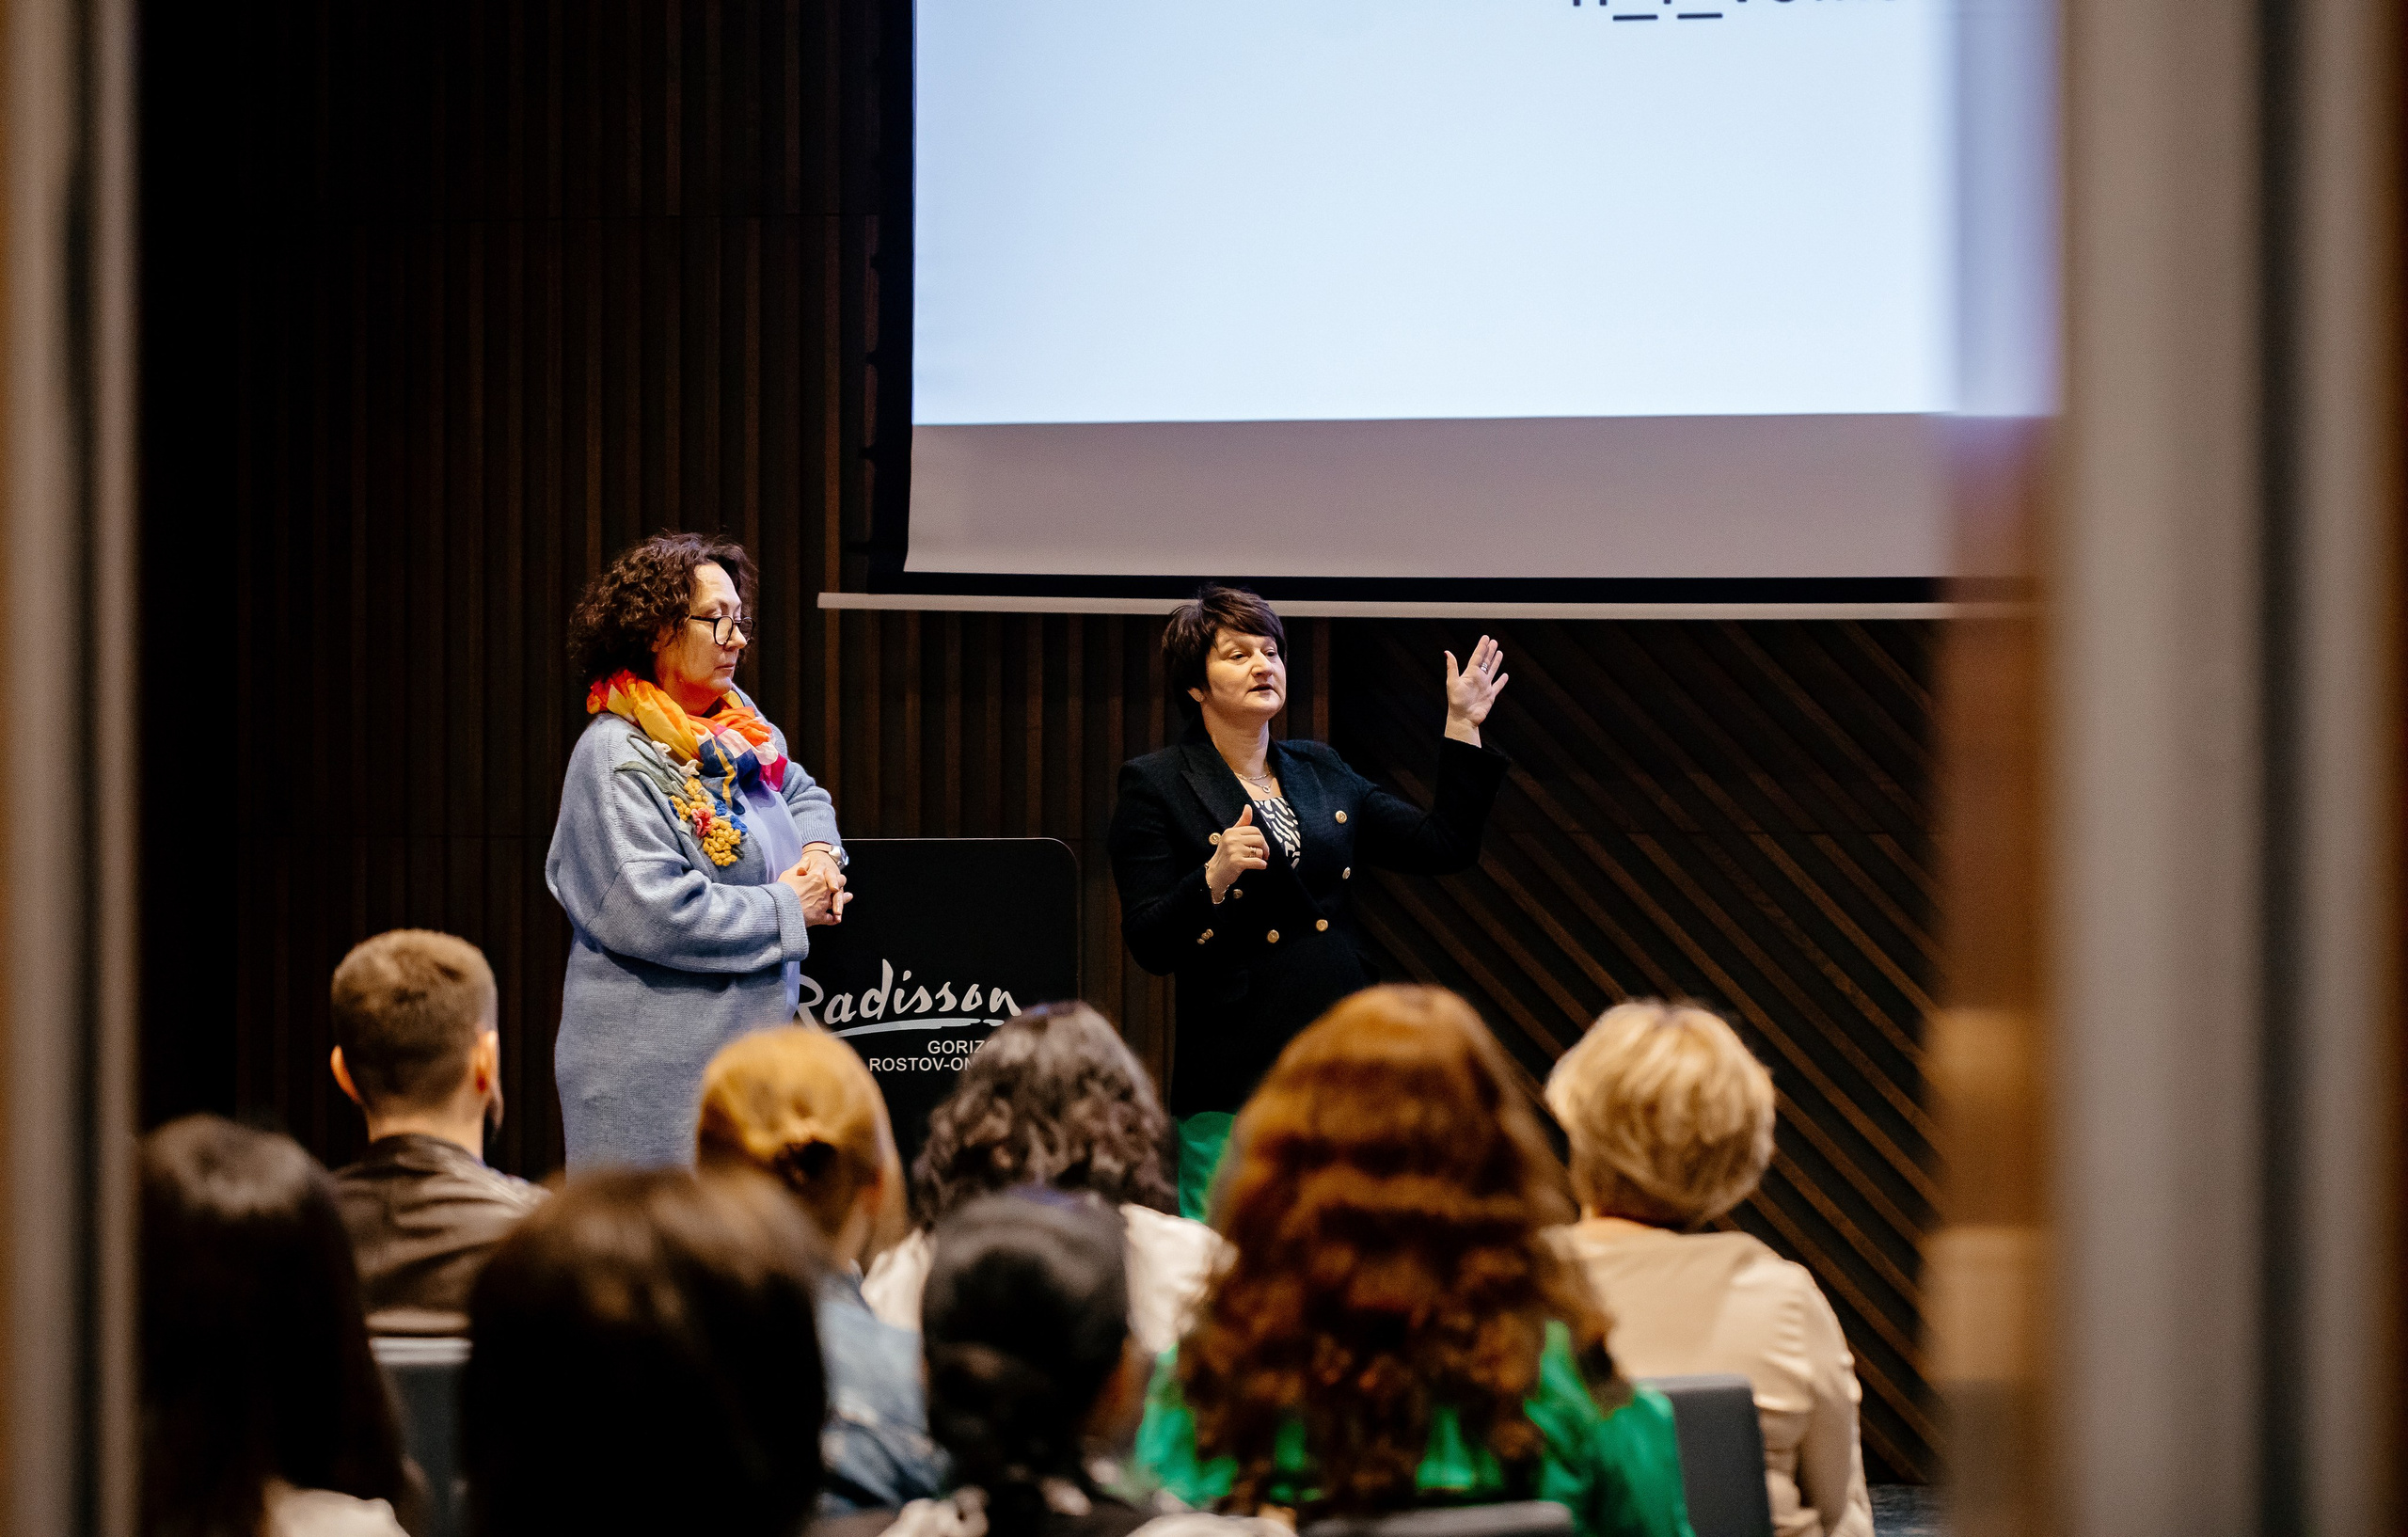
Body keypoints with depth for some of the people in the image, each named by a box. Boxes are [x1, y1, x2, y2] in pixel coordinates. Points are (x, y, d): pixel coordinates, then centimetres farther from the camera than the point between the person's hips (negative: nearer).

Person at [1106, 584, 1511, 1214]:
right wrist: (1215, 876, -24)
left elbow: (1445, 848, 15)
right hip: (1234, 1076, -5)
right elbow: (1150, 945, -8)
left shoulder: (1321, 771, 15)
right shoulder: (1155, 785, -2)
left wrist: (1463, 727, 14)